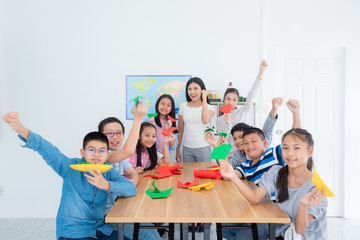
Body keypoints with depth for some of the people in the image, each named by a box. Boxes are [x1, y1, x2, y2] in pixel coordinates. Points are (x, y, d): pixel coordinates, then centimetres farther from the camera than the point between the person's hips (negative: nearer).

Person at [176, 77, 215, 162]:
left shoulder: (209, 107, -3)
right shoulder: (183, 107, 4)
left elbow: (205, 120, -26)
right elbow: (180, 130, 8)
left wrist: (204, 99, -18)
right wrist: (178, 150, 9)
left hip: (203, 148, -2)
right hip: (187, 148, 3)